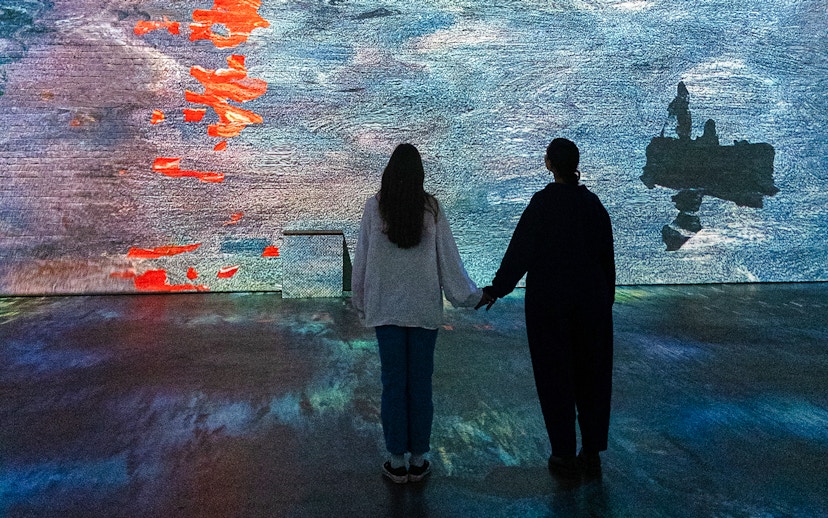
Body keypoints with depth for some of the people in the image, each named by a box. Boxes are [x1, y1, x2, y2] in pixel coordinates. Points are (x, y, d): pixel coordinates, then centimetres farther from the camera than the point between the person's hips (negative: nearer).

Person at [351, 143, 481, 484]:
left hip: (385, 308, 0)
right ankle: (418, 460, 17)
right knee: (420, 382, 9)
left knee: (393, 382, 8)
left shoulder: (375, 207, -6)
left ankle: (397, 461, 16)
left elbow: (362, 259, 0)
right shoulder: (431, 209, -5)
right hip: (424, 308, 0)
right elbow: (449, 258, -1)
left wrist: (360, 302, 13)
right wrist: (470, 295, 12)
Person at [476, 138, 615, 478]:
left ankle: (564, 456, 14)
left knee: (555, 375, 7)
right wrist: (607, 298, 17)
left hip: (549, 301, -4)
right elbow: (606, 255, 6)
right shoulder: (592, 202, 1)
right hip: (591, 299, 4)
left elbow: (521, 249, -13)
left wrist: (497, 289, -4)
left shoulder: (543, 202, -13)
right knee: (591, 373, 13)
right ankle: (592, 453, 21)